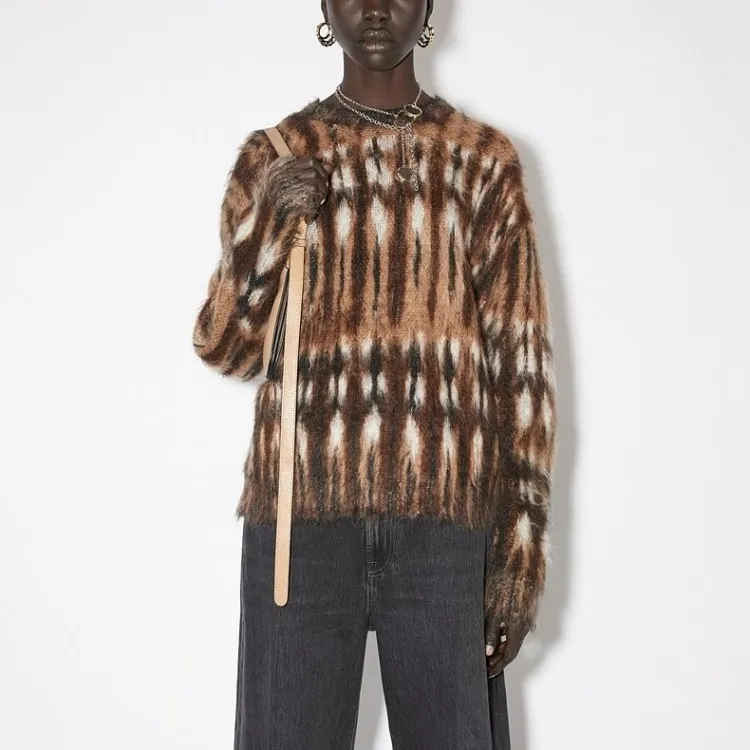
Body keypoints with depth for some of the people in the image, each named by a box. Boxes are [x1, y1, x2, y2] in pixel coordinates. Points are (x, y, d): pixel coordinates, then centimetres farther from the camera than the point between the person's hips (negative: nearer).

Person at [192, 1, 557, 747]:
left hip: (442, 517, 0)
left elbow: (521, 359, 4)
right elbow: (223, 348, 7)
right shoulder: (273, 156, 9)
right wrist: (267, 225, -10)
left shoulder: (484, 159, 7)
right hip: (302, 509, 1)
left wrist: (524, 544, -1)